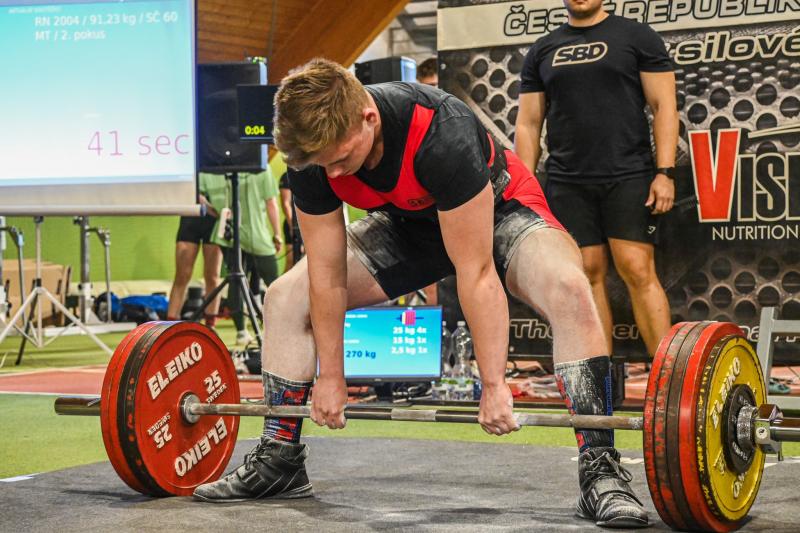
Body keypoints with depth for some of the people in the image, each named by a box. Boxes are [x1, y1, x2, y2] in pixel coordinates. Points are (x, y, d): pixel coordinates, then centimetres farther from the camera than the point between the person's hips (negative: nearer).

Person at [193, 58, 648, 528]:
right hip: (408, 223, 5)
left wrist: (494, 385, -32)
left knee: (568, 290, -35)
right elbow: (327, 274, -14)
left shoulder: (442, 134, -40)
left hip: (498, 209, -5)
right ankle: (278, 460, 9)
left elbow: (475, 273, -36)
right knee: (285, 300, -4)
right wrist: (331, 377, -9)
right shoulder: (312, 154, -25)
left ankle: (601, 470, -28)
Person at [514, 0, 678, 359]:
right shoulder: (542, 51, 14)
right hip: (567, 184, 3)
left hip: (628, 178, -3)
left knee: (637, 270, -10)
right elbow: (528, 123, 14)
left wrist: (665, 172, -11)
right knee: (587, 275, 2)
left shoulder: (637, 37, 4)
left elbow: (663, 106, -1)